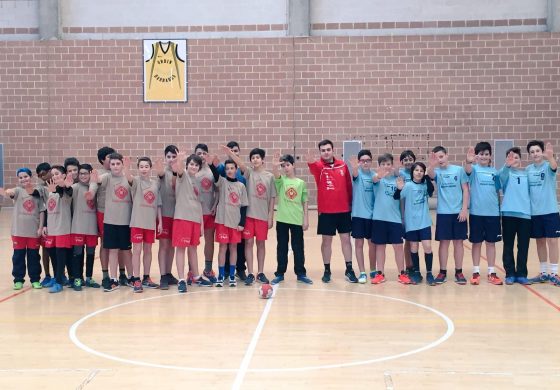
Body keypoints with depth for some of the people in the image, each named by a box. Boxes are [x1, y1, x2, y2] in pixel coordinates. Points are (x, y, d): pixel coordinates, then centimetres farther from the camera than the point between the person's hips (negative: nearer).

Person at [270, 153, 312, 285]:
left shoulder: (301, 183, 4)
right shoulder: (281, 180, 1)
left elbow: (304, 202, 6)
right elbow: (276, 175, -23)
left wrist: (306, 219, 1)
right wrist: (274, 166, -45)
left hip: (297, 220, 0)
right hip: (282, 219, 0)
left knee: (298, 248, 6)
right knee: (282, 247, 7)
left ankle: (301, 274, 15)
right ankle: (280, 274, 14)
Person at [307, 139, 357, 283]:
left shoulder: (343, 165, 3)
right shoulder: (319, 166, -6)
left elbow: (349, 185, 9)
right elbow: (314, 168, -30)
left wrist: (351, 202, 9)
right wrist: (311, 162, -53)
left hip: (344, 210, 2)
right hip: (326, 211, -2)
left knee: (346, 239, 7)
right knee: (326, 240, 6)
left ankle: (349, 270, 16)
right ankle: (327, 270, 17)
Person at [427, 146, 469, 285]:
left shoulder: (459, 170, 0)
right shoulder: (437, 172, 1)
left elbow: (465, 190, 1)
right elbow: (430, 174, -23)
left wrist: (464, 209, -7)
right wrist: (432, 165, -45)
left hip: (458, 212, 0)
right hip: (443, 212, 0)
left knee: (458, 242, 6)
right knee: (444, 242, 4)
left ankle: (459, 272, 13)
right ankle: (442, 272, 11)